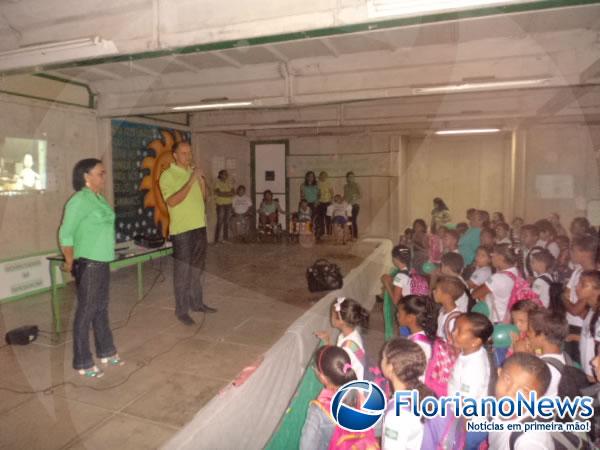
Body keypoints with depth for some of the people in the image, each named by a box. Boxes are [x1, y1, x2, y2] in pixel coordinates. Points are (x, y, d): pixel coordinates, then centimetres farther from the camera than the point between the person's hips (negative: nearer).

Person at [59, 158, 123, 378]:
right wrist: (70, 263, -9)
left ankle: (106, 352, 32)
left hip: (102, 262, 8)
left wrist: (103, 257, 14)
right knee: (86, 312, 2)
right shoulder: (79, 201, -16)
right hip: (87, 264, -8)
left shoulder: (99, 198, 10)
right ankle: (83, 363, 15)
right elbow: (66, 234, -16)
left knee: (101, 309, 18)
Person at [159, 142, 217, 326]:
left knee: (197, 268, 16)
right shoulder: (167, 175, -10)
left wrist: (201, 180, -2)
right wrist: (191, 180, -22)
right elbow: (172, 201, -21)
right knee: (183, 271, -1)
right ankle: (181, 310, 9)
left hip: (199, 226, 7)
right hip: (182, 230, -7)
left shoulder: (193, 172, 12)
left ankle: (196, 303, 29)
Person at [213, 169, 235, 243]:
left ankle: (226, 238, 13)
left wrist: (223, 194, -12)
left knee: (226, 221, 6)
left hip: (228, 204, 5)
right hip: (220, 204, -5)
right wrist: (229, 193, -9)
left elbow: (233, 192, 3)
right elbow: (218, 193, -16)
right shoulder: (217, 182, -5)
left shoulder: (229, 182, 9)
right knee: (220, 222, -7)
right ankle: (216, 240, -3)